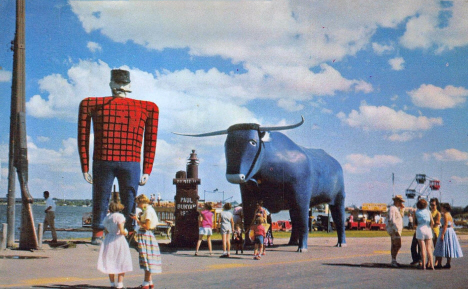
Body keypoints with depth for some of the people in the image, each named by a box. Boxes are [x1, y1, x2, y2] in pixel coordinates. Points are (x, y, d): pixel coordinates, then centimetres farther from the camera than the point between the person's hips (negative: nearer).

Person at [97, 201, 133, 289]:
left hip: (108, 241, 6)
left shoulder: (106, 218, 8)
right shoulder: (119, 216, -11)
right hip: (119, 240, -6)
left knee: (110, 263, 12)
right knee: (121, 263, 3)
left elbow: (106, 232, 12)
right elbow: (121, 231, -19)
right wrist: (126, 232, 1)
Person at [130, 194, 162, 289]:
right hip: (145, 235, 10)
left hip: (145, 235, -10)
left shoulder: (148, 211, -14)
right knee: (148, 260, 13)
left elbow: (147, 226, -21)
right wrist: (139, 220, 13)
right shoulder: (148, 210, 16)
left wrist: (137, 220, -14)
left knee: (146, 259, -6)